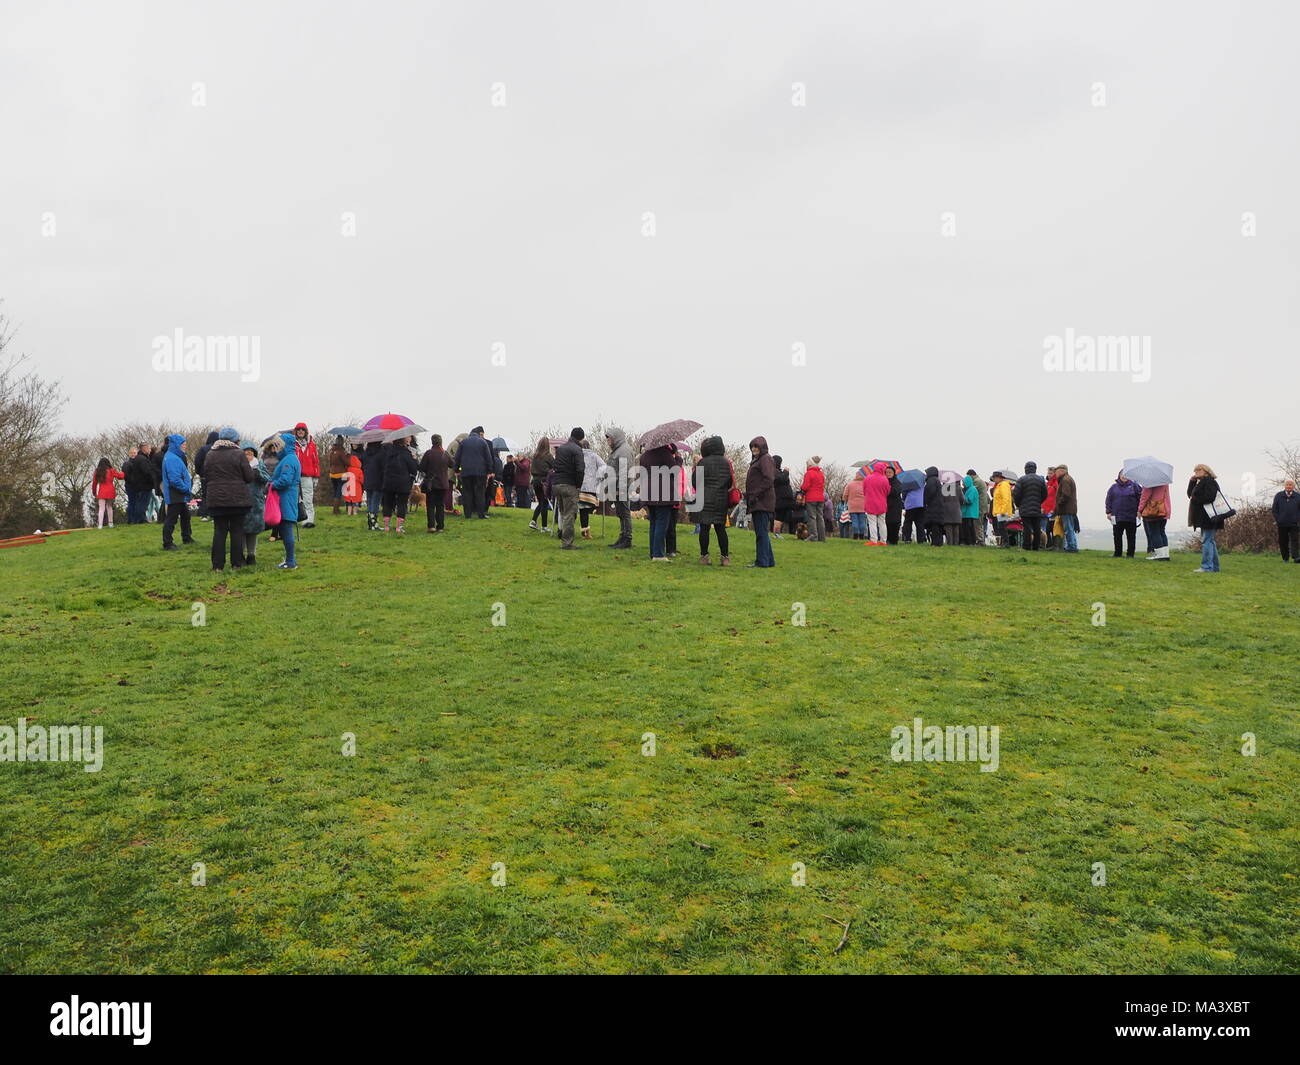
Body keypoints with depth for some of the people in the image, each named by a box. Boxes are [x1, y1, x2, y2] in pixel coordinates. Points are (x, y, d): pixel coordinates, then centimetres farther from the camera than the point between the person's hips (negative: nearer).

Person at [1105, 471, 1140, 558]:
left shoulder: (1133, 486, 5)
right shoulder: (1113, 487, 10)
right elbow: (1108, 500, 10)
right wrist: (1108, 512, 2)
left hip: (1131, 516, -2)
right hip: (1117, 517, 2)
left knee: (1131, 536, 2)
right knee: (1117, 536, 5)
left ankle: (1130, 554, 8)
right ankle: (1118, 553, 13)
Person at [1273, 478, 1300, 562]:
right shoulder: (1278, 496, 6)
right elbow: (1274, 510, 8)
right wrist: (1277, 519, -1)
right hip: (1282, 524, 1)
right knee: (1283, 542, 5)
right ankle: (1285, 558, 15)